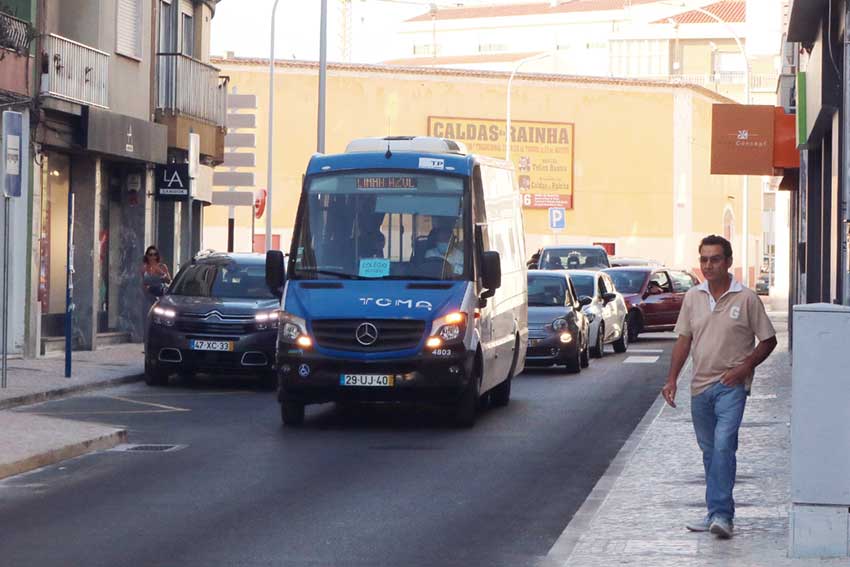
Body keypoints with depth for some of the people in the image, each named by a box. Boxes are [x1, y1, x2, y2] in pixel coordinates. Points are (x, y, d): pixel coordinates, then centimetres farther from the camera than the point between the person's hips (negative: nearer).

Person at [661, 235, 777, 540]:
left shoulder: (746, 298, -5)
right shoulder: (693, 297, 8)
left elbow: (768, 340, 1)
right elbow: (684, 340, 13)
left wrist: (745, 367, -12)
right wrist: (672, 379, 5)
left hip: (731, 385, -5)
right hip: (700, 385, 5)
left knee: (723, 445, -18)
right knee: (709, 450, 11)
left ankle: (721, 514, -19)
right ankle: (718, 512, 21)